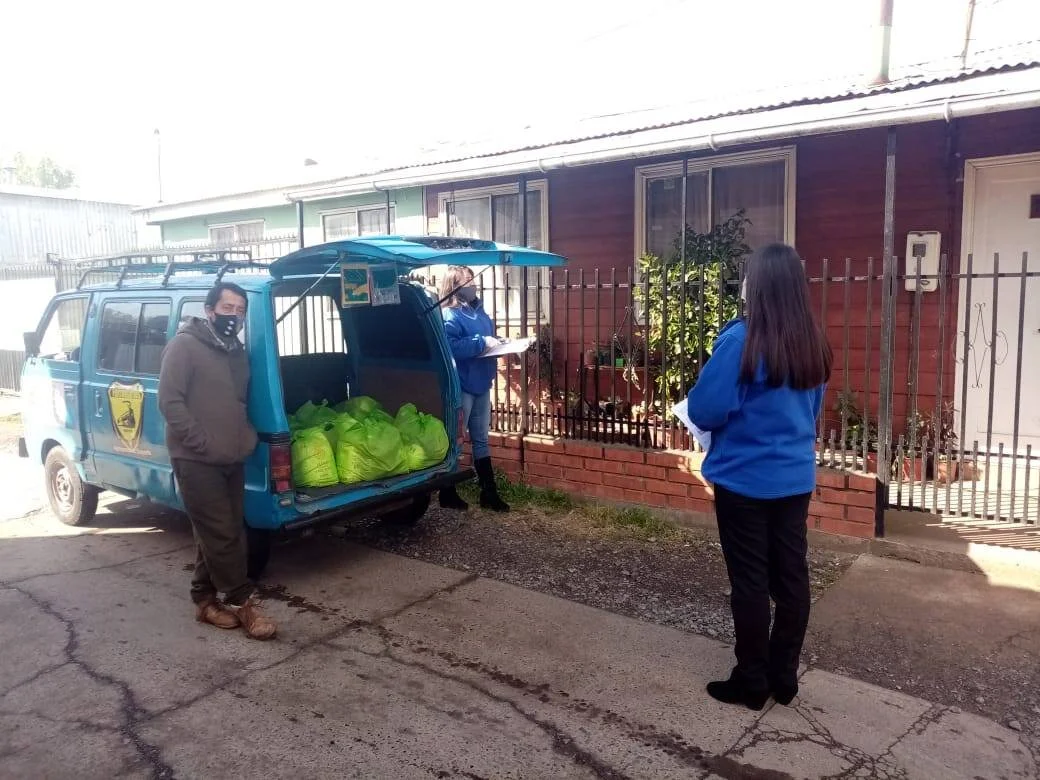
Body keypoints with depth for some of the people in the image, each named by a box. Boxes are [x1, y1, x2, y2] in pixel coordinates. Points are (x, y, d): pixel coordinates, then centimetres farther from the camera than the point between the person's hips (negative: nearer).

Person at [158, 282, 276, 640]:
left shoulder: (237, 351, 13)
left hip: (232, 460, 8)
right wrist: (203, 443, -18)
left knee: (216, 534, 13)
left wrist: (248, 437, 8)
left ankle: (205, 598, 25)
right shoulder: (185, 345, -10)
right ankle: (243, 602, 6)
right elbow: (169, 401, -16)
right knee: (223, 534, -3)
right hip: (196, 460, -8)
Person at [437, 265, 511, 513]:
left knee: (481, 440, 13)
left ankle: (489, 493, 21)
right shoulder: (449, 316, -14)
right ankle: (448, 494, 17)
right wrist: (482, 343, -24)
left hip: (481, 384, 8)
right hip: (461, 386, -8)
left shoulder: (479, 311, 12)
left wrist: (497, 342, 3)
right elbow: (450, 347, -28)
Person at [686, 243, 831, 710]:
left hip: (744, 480, -6)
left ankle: (752, 682, 18)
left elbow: (704, 411, -17)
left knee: (750, 582, 5)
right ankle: (784, 677, 26)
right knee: (791, 577, 13)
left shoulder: (741, 341, -19)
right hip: (795, 478, 6)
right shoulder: (813, 345, 3)